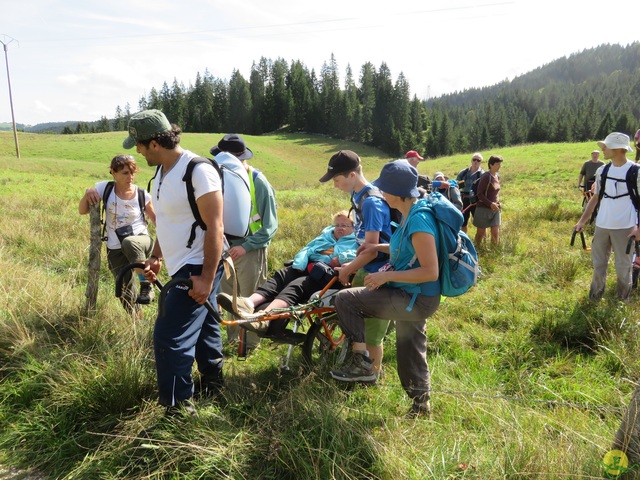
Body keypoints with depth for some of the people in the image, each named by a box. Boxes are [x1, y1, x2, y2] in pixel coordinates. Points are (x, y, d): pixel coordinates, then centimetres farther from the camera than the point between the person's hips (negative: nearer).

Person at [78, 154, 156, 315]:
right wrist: (88, 193, -19)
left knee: (129, 242, -41)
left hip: (141, 240, -2)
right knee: (127, 294, 3)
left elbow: (156, 218, 4)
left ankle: (146, 285, -25)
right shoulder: (105, 188, -4)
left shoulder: (142, 194, -7)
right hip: (115, 250, 2)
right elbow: (82, 211, -1)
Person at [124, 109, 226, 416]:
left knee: (169, 338, -9)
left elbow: (215, 227, -22)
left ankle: (178, 409, 7)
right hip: (182, 267, 9)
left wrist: (207, 278, -23)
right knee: (201, 328, 22)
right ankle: (213, 385, 39)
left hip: (198, 269, -9)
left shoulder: (198, 171, -20)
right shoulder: (162, 171, 10)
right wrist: (156, 256, 16)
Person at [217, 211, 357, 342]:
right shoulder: (325, 236, 35)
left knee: (296, 286, -31)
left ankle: (265, 316, -55)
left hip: (325, 276, -7)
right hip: (306, 269, 7)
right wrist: (299, 265, 3)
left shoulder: (356, 242, 18)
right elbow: (306, 250, 23)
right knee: (279, 276, -20)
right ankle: (249, 302, -42)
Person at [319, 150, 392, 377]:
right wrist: (352, 265, 7)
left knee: (372, 331, 6)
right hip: (364, 269, 9)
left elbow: (371, 251, -23)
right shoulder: (357, 195, 4)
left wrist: (348, 270, -10)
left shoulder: (372, 202, -24)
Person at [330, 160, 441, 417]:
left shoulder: (418, 220, -25)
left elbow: (430, 271, -28)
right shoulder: (413, 213, 4)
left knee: (345, 299, -9)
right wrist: (379, 247, 8)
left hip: (416, 300, -10)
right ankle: (421, 404, 43)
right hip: (413, 298, 10)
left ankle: (361, 362, 2)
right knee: (410, 352, 24)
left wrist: (387, 275, -24)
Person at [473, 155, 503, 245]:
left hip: (495, 209, 6)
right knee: (481, 233, 6)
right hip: (484, 209, -6)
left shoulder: (498, 177, 8)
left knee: (496, 233, 1)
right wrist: (490, 204, -22)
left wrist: (497, 204, 13)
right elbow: (479, 194, -16)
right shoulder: (486, 177, -14)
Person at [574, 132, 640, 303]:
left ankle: (623, 301, 24)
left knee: (623, 267, 7)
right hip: (601, 225, 4)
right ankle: (595, 297, 27)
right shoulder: (602, 171, 4)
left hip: (624, 227, -4)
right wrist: (582, 221, 7)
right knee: (598, 263, 13)